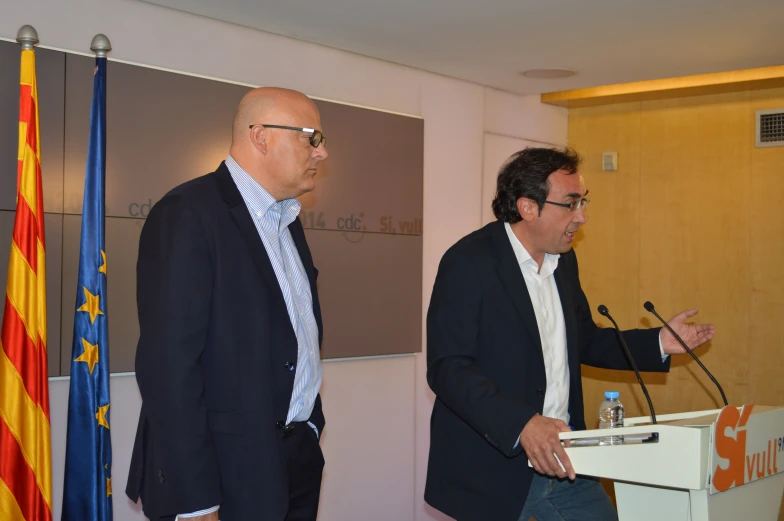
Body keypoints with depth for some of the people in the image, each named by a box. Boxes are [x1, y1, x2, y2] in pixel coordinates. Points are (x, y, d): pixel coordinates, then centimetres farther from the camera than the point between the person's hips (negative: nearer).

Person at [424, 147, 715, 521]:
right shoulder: (469, 262, -15)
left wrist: (658, 343, 9)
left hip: (561, 460, 7)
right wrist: (521, 424, -32)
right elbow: (447, 368, -22)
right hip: (493, 471, -7)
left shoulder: (563, 260, 10)